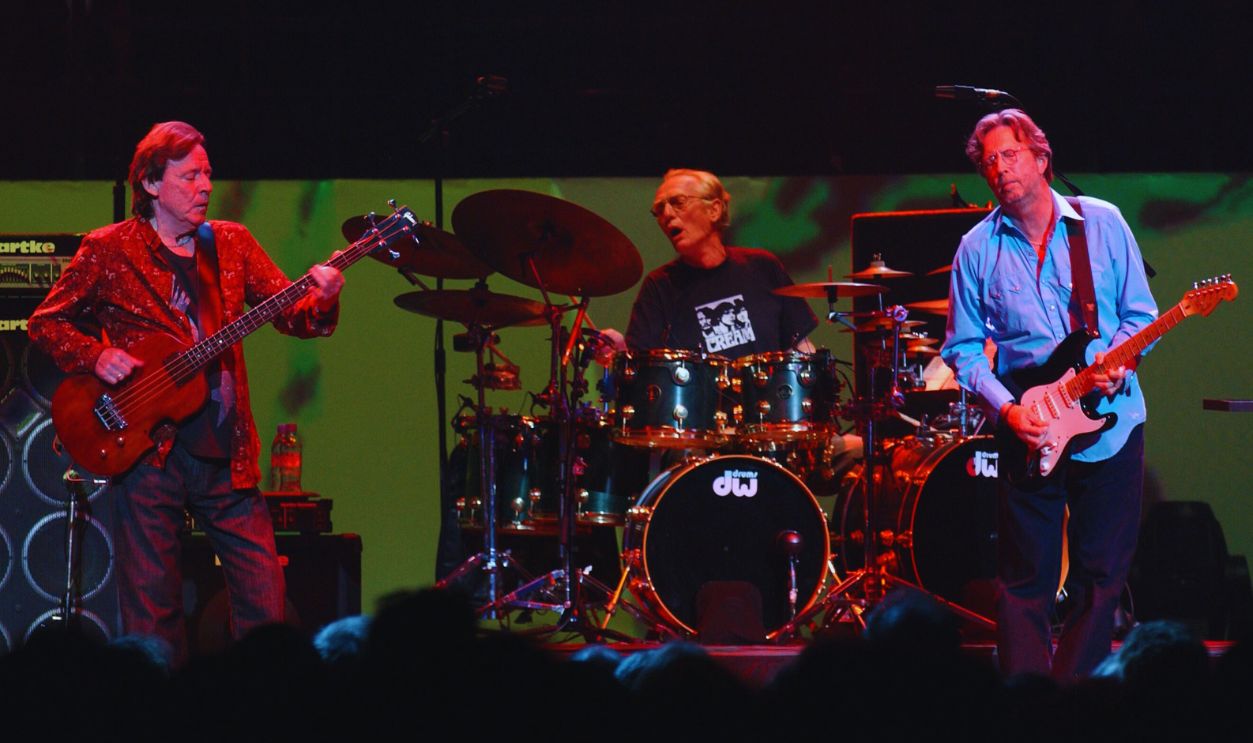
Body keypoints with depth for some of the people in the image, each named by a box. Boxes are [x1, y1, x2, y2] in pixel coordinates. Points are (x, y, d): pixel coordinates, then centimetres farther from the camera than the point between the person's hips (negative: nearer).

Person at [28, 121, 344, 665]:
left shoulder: (231, 244, 11)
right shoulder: (109, 251, 2)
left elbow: (290, 314, 6)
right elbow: (46, 322, 8)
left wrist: (321, 302, -16)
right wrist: (94, 357, -10)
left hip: (225, 451, 3)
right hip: (149, 450, -3)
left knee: (265, 598, -2)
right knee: (152, 609, -1)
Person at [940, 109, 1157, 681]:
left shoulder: (1103, 224, 2)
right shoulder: (978, 249, 2)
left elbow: (1142, 314, 6)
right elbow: (964, 348, 5)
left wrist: (1120, 360, -14)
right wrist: (1005, 408, -10)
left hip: (1111, 423, 0)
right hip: (1029, 433, 0)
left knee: (1103, 574, 3)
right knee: (1026, 580, 0)